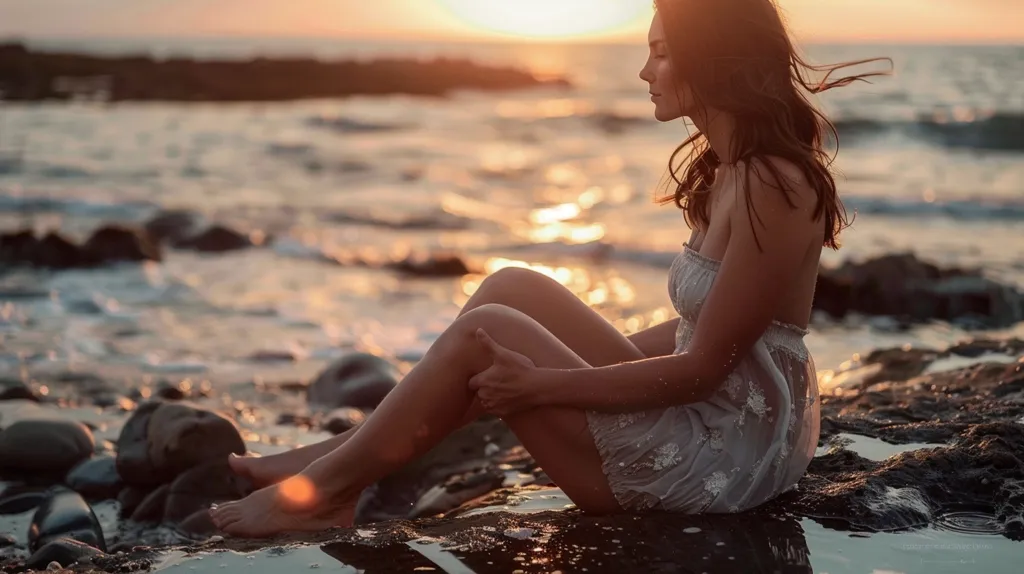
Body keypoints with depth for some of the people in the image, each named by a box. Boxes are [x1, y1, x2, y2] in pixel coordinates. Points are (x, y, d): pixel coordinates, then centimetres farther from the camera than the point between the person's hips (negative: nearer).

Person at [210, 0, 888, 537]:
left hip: (724, 459, -9)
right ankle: (351, 453, 7)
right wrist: (597, 348, 12)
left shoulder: (771, 188, -21)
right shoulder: (732, 169, 9)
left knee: (487, 334, -13)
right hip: (713, 420, 9)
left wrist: (541, 383, -20)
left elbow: (703, 367, -22)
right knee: (514, 288, 4)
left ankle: (325, 488, 1)